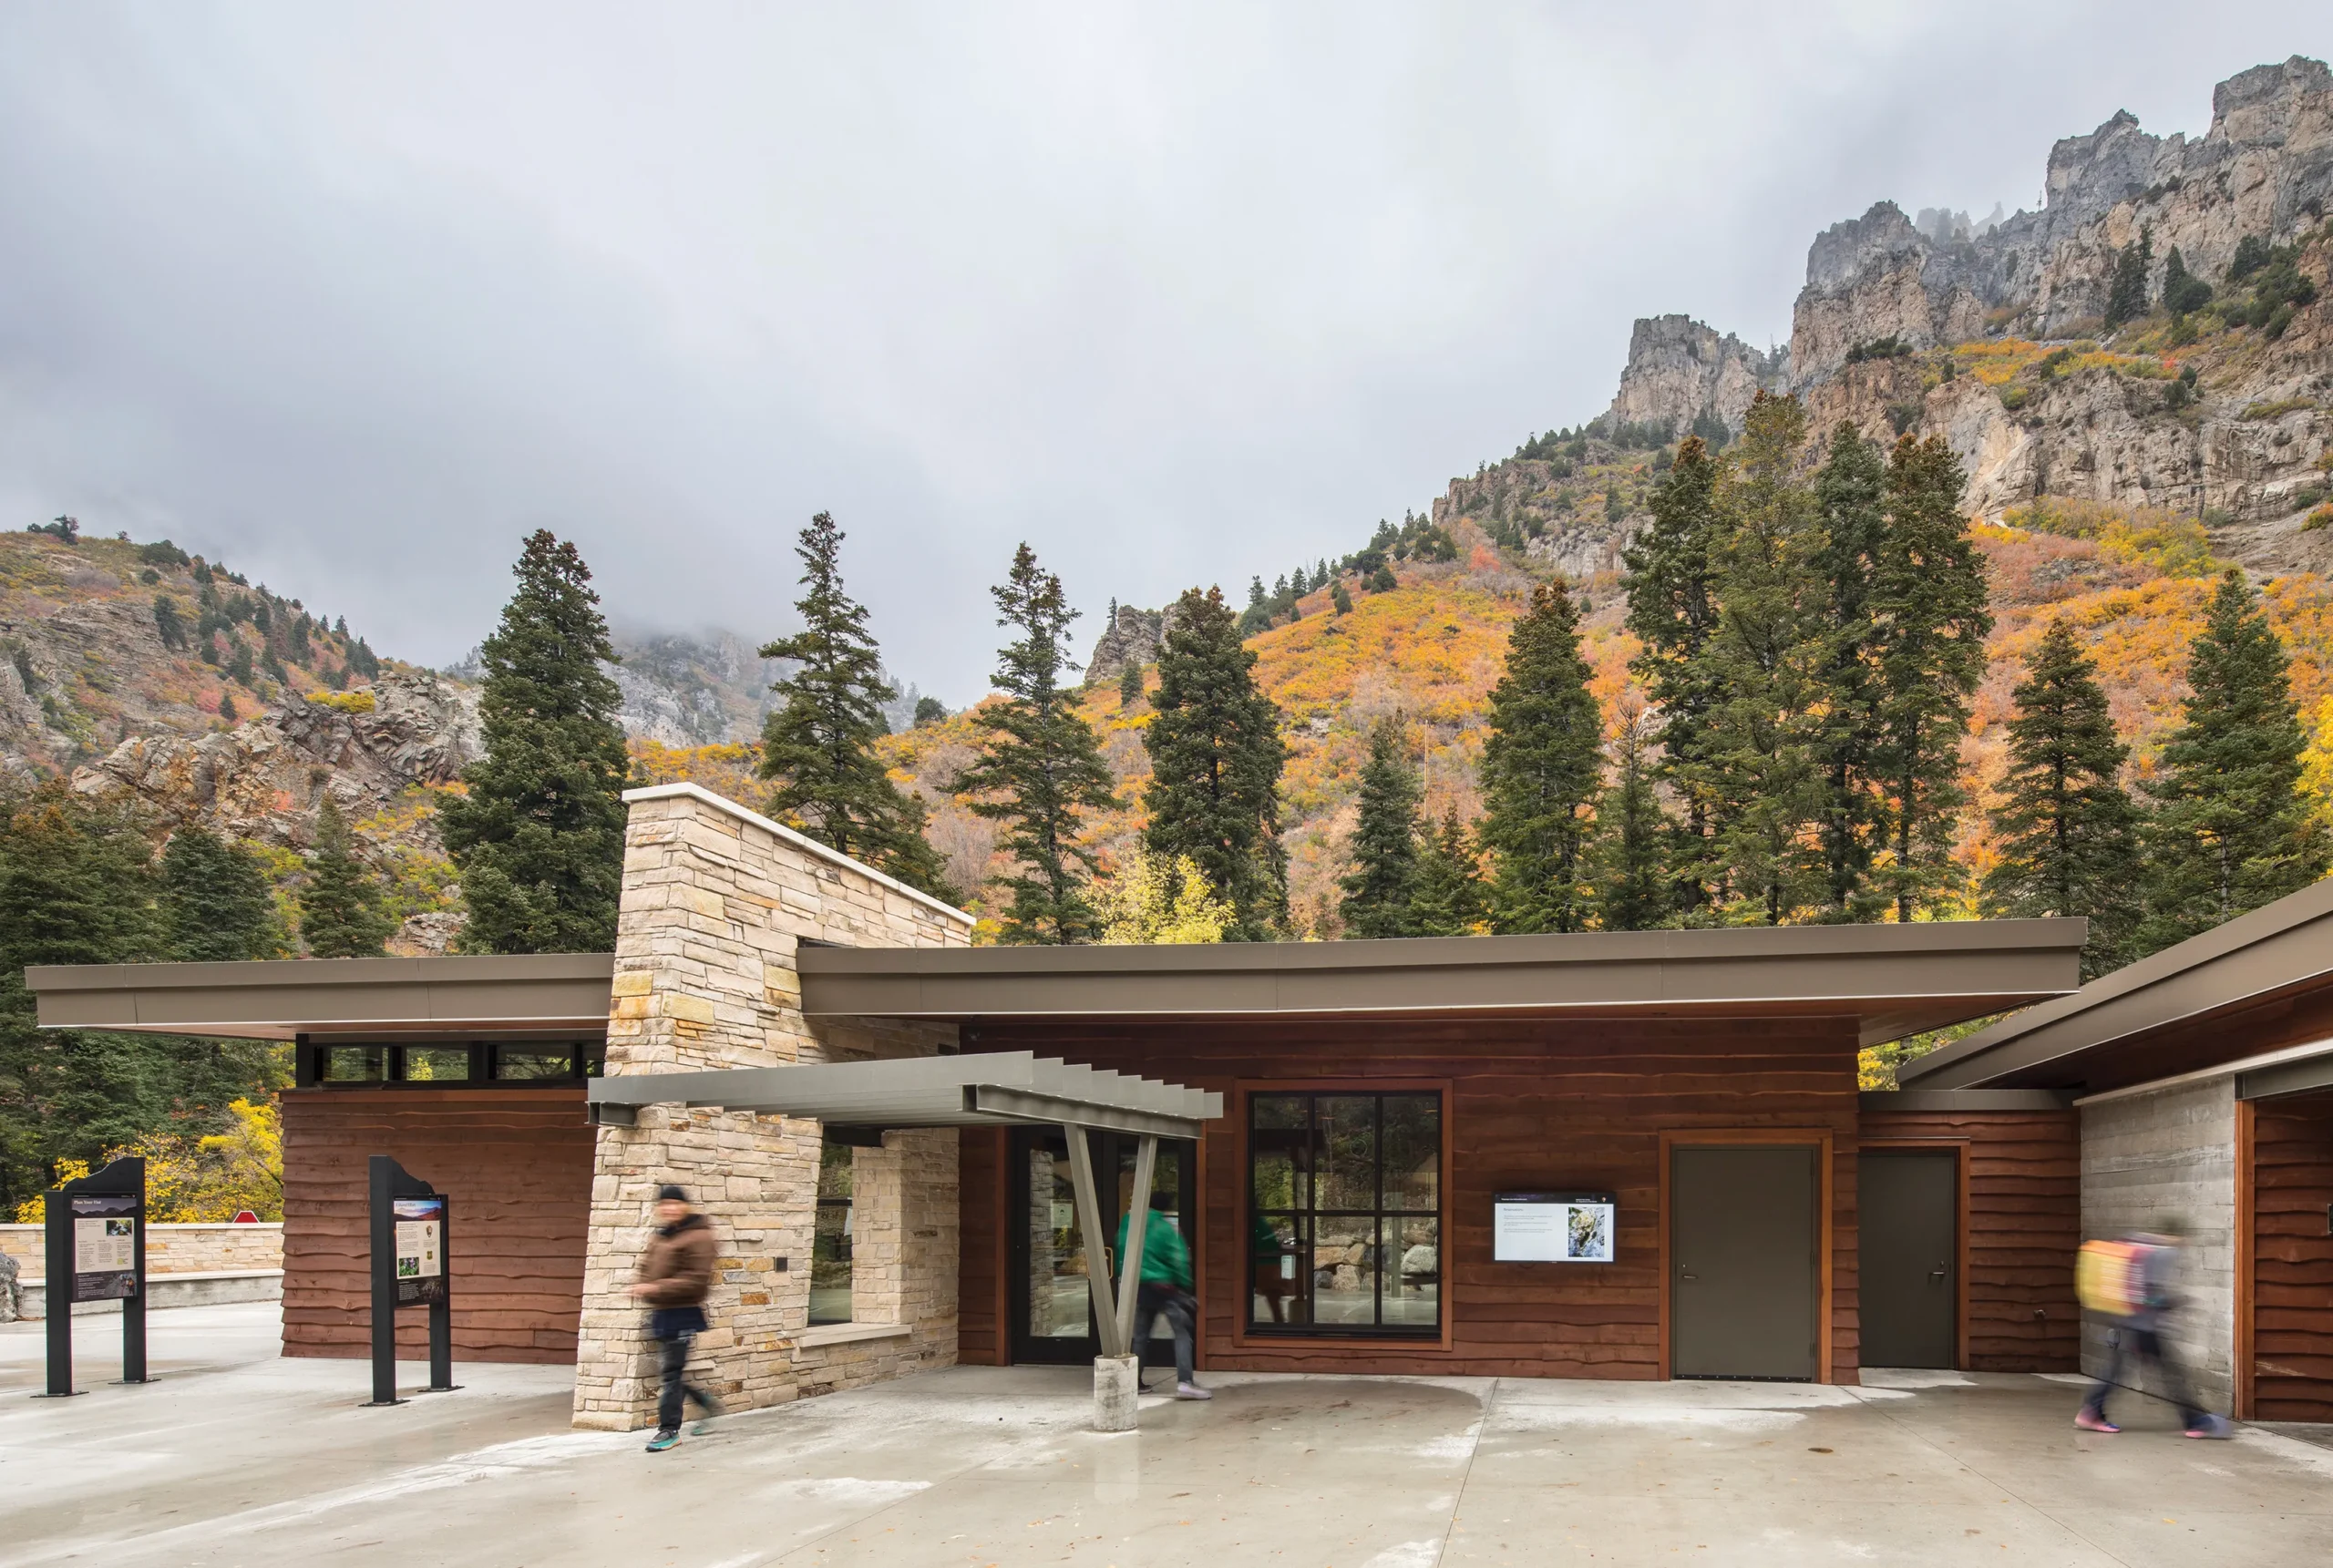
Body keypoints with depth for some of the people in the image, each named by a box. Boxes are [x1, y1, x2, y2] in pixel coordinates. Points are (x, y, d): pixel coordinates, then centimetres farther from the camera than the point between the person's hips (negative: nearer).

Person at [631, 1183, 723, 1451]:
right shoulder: (658, 1237, 13)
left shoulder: (697, 1237, -13)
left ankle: (669, 1428, 6)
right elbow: (647, 1267, 22)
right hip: (660, 1313, 8)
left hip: (683, 1313, -8)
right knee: (673, 1371, 14)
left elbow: (696, 1280, -19)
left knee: (673, 1372, -3)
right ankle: (707, 1404, 33)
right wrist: (642, 1286, -2)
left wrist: (657, 1288, -23)